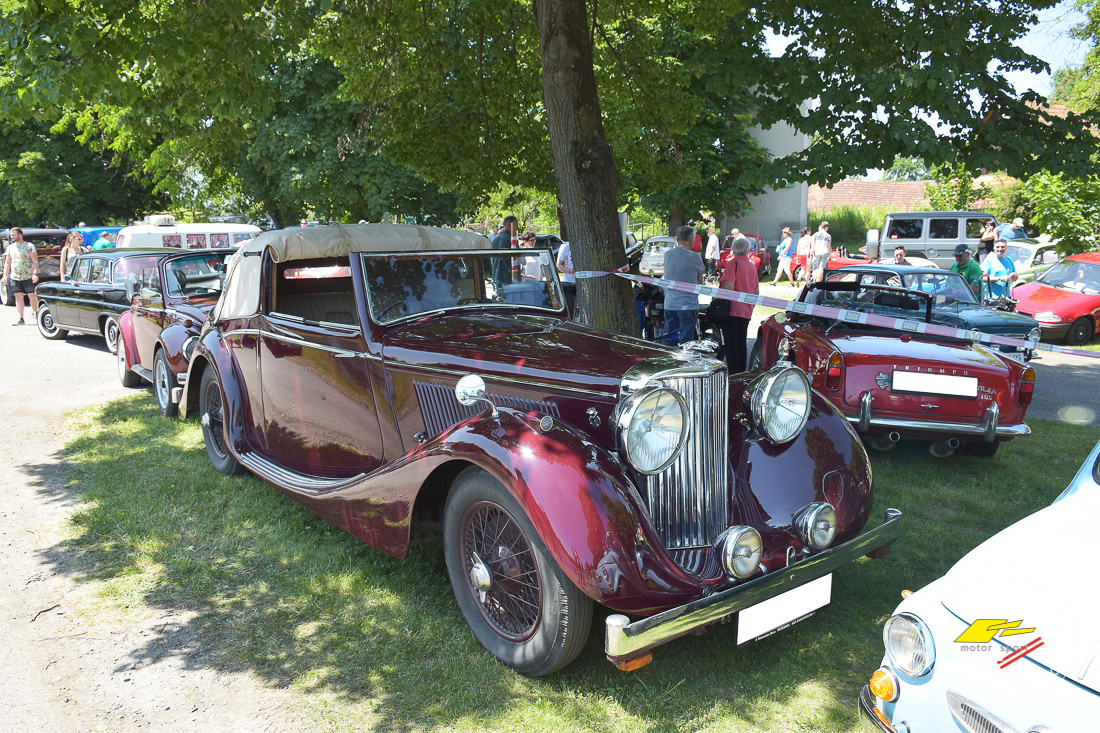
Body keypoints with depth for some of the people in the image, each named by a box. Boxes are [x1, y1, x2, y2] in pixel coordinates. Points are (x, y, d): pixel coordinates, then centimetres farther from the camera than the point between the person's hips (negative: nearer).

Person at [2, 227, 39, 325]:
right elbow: (7, 263, 18)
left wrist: (35, 274, -16)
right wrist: (5, 275, 9)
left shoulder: (29, 246, -2)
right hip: (15, 277, 4)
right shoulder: (10, 247, 13)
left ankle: (35, 312, 20)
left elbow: (35, 261, -6)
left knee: (32, 296, 0)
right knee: (18, 297, 1)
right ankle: (20, 318, -1)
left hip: (28, 276, -4)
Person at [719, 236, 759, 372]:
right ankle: (742, 372, 18)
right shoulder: (752, 266, 12)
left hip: (732, 310, -7)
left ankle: (733, 375, -4)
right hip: (746, 311, 7)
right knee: (742, 342, 14)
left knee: (731, 343, -4)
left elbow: (729, 286, -21)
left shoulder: (733, 263, -10)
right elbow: (756, 291, 16)